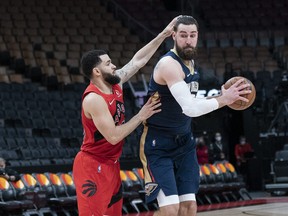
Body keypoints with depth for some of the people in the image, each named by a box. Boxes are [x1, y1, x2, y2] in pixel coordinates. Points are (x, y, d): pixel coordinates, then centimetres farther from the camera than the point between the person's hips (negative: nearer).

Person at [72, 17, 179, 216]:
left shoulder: (116, 83, 2)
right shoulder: (94, 99, -23)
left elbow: (138, 60, 12)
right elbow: (113, 136, -25)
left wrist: (163, 35, 9)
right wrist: (141, 116, -17)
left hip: (111, 164, 9)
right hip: (93, 167, -9)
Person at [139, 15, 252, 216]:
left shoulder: (190, 62, 8)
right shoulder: (169, 64, -22)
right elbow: (190, 108, -30)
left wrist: (221, 97, 5)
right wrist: (223, 99, -23)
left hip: (184, 141, 9)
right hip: (159, 144, -9)